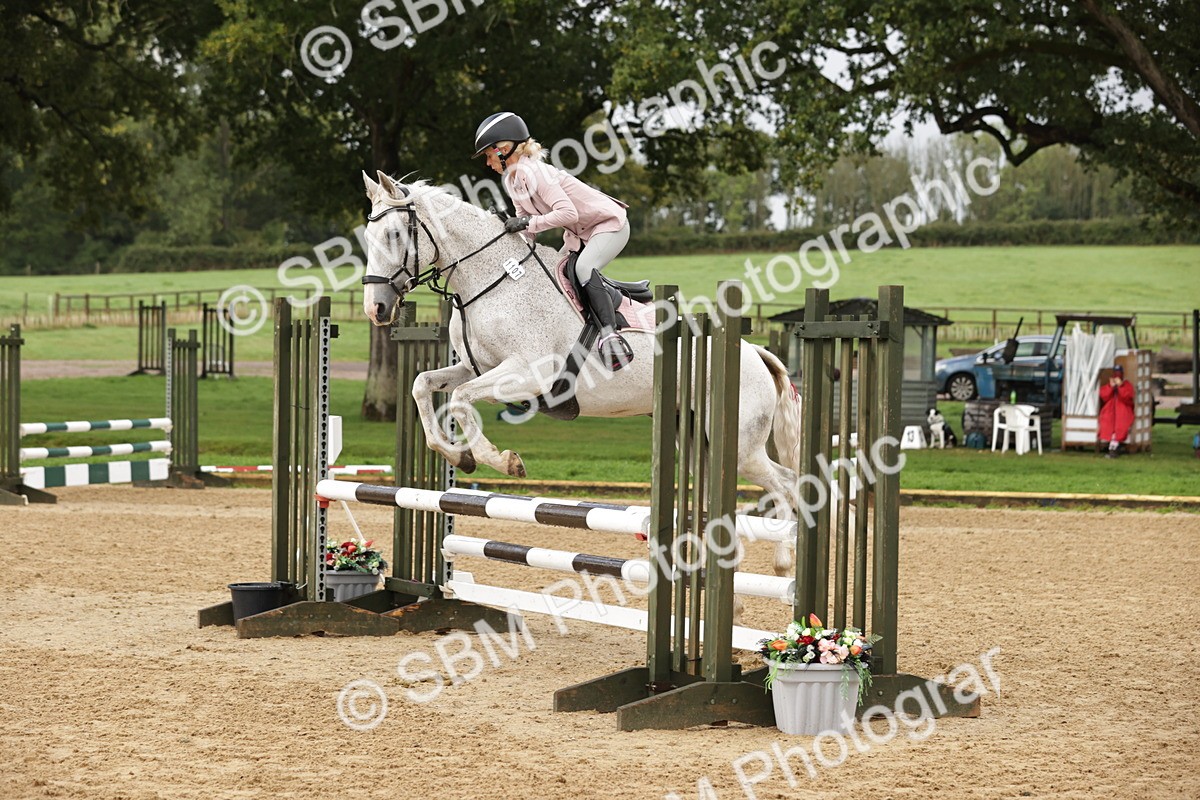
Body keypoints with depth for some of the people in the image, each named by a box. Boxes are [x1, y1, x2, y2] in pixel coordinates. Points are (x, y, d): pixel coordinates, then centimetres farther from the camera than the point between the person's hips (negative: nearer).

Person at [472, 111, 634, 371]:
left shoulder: (532, 172, -25)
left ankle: (610, 335, -38)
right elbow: (526, 226, 7)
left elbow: (568, 212, -34)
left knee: (583, 267, -31)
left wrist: (529, 222, -32)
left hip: (610, 224, -10)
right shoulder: (512, 178, 3)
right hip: (580, 234, 10)